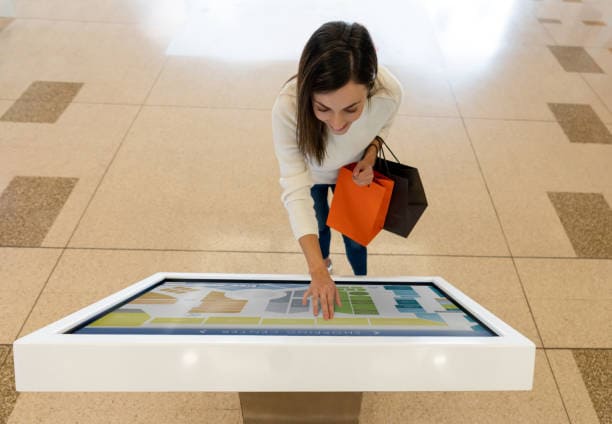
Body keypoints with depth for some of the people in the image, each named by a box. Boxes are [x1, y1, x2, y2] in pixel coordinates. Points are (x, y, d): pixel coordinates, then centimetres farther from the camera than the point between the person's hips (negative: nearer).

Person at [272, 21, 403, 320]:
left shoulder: (389, 92, -38)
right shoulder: (288, 106, -45)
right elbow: (295, 191, -42)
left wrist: (370, 156, -30)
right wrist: (318, 270, -47)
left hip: (352, 172, 1)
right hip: (310, 173, 0)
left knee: (355, 231, 20)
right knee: (319, 224, 27)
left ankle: (361, 278, 55)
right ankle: (325, 261, 63)